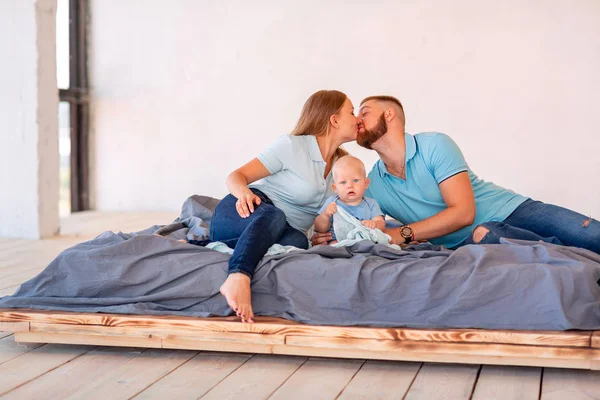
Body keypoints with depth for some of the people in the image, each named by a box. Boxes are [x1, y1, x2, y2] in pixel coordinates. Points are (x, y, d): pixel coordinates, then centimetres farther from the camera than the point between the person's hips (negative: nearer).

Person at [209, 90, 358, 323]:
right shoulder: (292, 146, -6)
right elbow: (237, 176, -6)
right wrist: (243, 191, -31)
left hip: (278, 233, 5)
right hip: (242, 214, -5)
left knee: (297, 240, -34)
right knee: (274, 215, -42)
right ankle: (238, 278, -65)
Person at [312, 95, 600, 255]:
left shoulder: (434, 145, -8)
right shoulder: (370, 187, 5)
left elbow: (463, 211, -16)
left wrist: (402, 234, -23)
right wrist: (327, 238, -14)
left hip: (510, 210, -1)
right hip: (468, 241, 2)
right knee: (482, 235, -39)